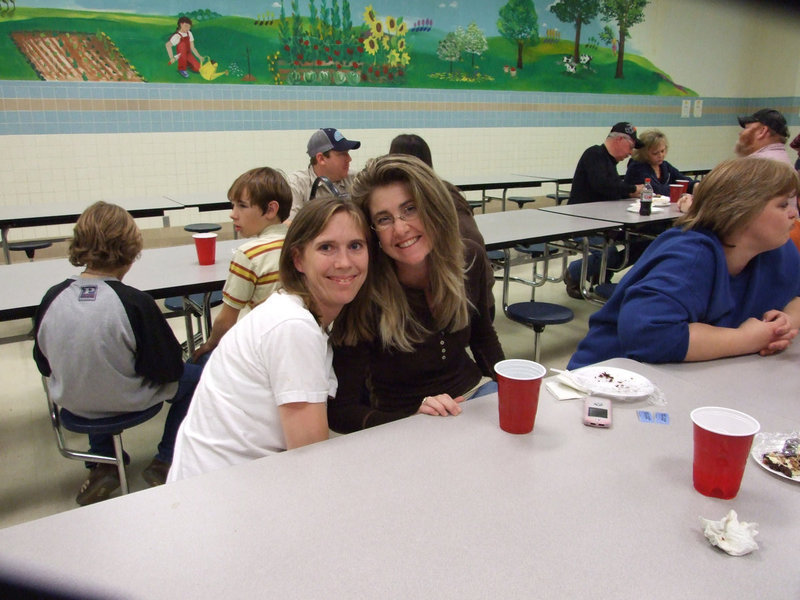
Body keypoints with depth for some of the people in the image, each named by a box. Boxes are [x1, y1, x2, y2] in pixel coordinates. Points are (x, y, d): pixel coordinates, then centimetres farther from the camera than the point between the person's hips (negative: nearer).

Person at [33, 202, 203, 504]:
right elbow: (168, 370, -19)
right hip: (126, 403, -5)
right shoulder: (134, 302, -27)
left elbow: (44, 365, 1)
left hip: (71, 402, 5)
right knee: (193, 376, 19)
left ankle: (101, 466, 34)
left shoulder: (52, 297, -13)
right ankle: (164, 462, 23)